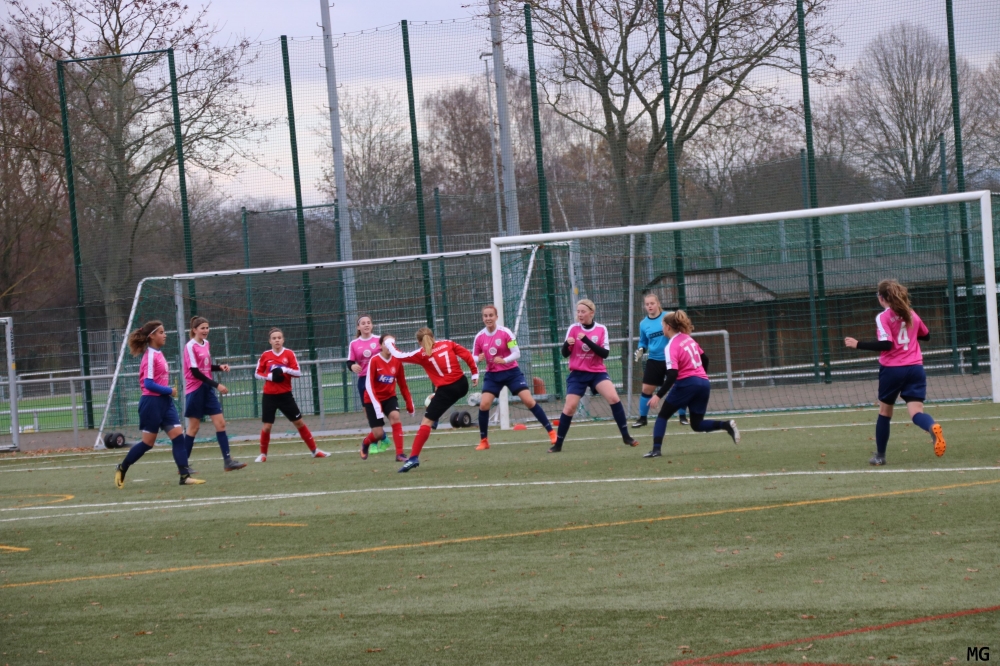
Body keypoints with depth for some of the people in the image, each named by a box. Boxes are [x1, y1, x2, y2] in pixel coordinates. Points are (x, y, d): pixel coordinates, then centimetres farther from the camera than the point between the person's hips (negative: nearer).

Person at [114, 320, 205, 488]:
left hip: (164, 401, 8)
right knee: (148, 442, 2)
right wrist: (169, 391, -15)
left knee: (178, 435, -3)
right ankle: (122, 469, 20)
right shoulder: (150, 356, -14)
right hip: (152, 401, -8)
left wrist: (169, 392, 7)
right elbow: (148, 383, -20)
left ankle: (184, 475, -5)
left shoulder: (158, 354, 12)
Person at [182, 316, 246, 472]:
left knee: (220, 423, 0)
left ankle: (227, 461, -1)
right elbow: (195, 372, -19)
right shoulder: (190, 346, -13)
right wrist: (216, 385, -21)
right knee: (193, 427, -1)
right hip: (195, 390, -7)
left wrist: (220, 367, -1)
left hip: (207, 389, 7)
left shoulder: (206, 343, 10)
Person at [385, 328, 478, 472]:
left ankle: (414, 457, -14)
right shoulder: (447, 344, 5)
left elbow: (398, 355, 3)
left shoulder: (422, 354, -4)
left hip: (446, 389, -6)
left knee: (426, 421, -5)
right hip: (462, 384, 6)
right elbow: (467, 354, 3)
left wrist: (389, 342, 21)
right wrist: (475, 373, 13)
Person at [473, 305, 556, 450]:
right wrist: (478, 358, -18)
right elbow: (474, 358, 6)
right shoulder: (479, 337, -2)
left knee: (529, 401, -10)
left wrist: (504, 360, -32)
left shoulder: (505, 333, -11)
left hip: (511, 372, -3)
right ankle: (483, 441, 3)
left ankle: (551, 432, 1)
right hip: (492, 375, 3)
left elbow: (517, 353, -13)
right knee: (484, 404, -13)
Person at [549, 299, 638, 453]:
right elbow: (565, 354, -2)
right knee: (569, 407, -8)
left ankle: (626, 437, -6)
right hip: (577, 374, 0)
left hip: (598, 372, 0)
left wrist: (587, 340, -24)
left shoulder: (601, 329, -3)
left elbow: (605, 353, -13)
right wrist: (567, 344, -26)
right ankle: (558, 444, 5)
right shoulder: (573, 329, -2)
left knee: (614, 398, -18)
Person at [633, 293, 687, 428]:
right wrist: (641, 350, -5)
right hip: (654, 361, 2)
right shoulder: (643, 324, 2)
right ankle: (642, 418, 12)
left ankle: (683, 416, 17)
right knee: (646, 389, -1)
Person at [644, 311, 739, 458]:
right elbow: (705, 359, 20)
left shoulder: (672, 346, -12)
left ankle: (656, 449, -6)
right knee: (697, 424, 13)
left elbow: (672, 375, -20)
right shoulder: (688, 338, 10)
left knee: (663, 416, 7)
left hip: (687, 384, -7)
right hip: (703, 382, 7)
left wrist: (658, 396, -19)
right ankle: (726, 425, -9)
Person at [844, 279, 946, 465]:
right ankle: (933, 427, -41)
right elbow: (926, 335, 25)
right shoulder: (911, 314, 11)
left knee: (885, 411, 15)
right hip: (915, 368, 3)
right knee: (916, 411, -6)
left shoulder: (883, 317, -7)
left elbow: (885, 344, -19)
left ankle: (880, 455, 24)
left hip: (892, 369, -3)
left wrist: (858, 345, -15)